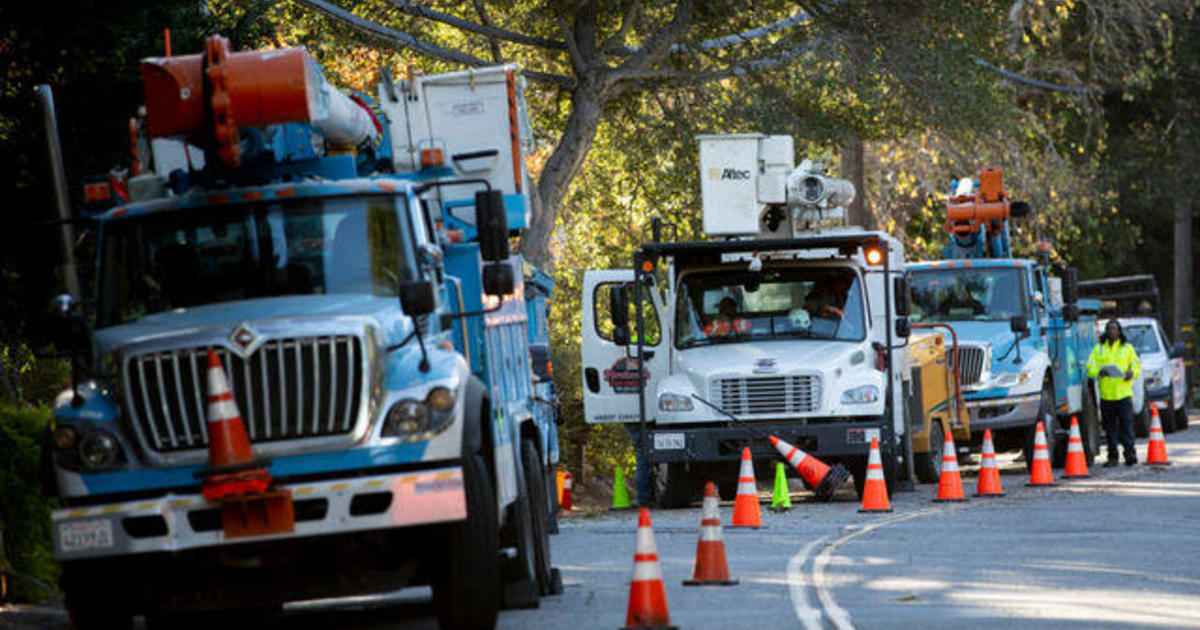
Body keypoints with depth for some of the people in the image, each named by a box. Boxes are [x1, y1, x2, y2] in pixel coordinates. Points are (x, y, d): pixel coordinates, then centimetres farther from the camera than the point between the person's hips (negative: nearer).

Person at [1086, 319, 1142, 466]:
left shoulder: (1127, 347, 12)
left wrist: (1132, 372, -13)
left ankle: (1130, 452, -14)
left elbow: (1136, 365, 11)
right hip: (1106, 394, 1)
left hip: (1124, 392, -1)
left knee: (1126, 423, -11)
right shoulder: (1098, 349, 13)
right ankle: (1112, 457, 8)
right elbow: (1090, 367, 4)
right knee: (1110, 426, 3)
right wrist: (1098, 372, -18)